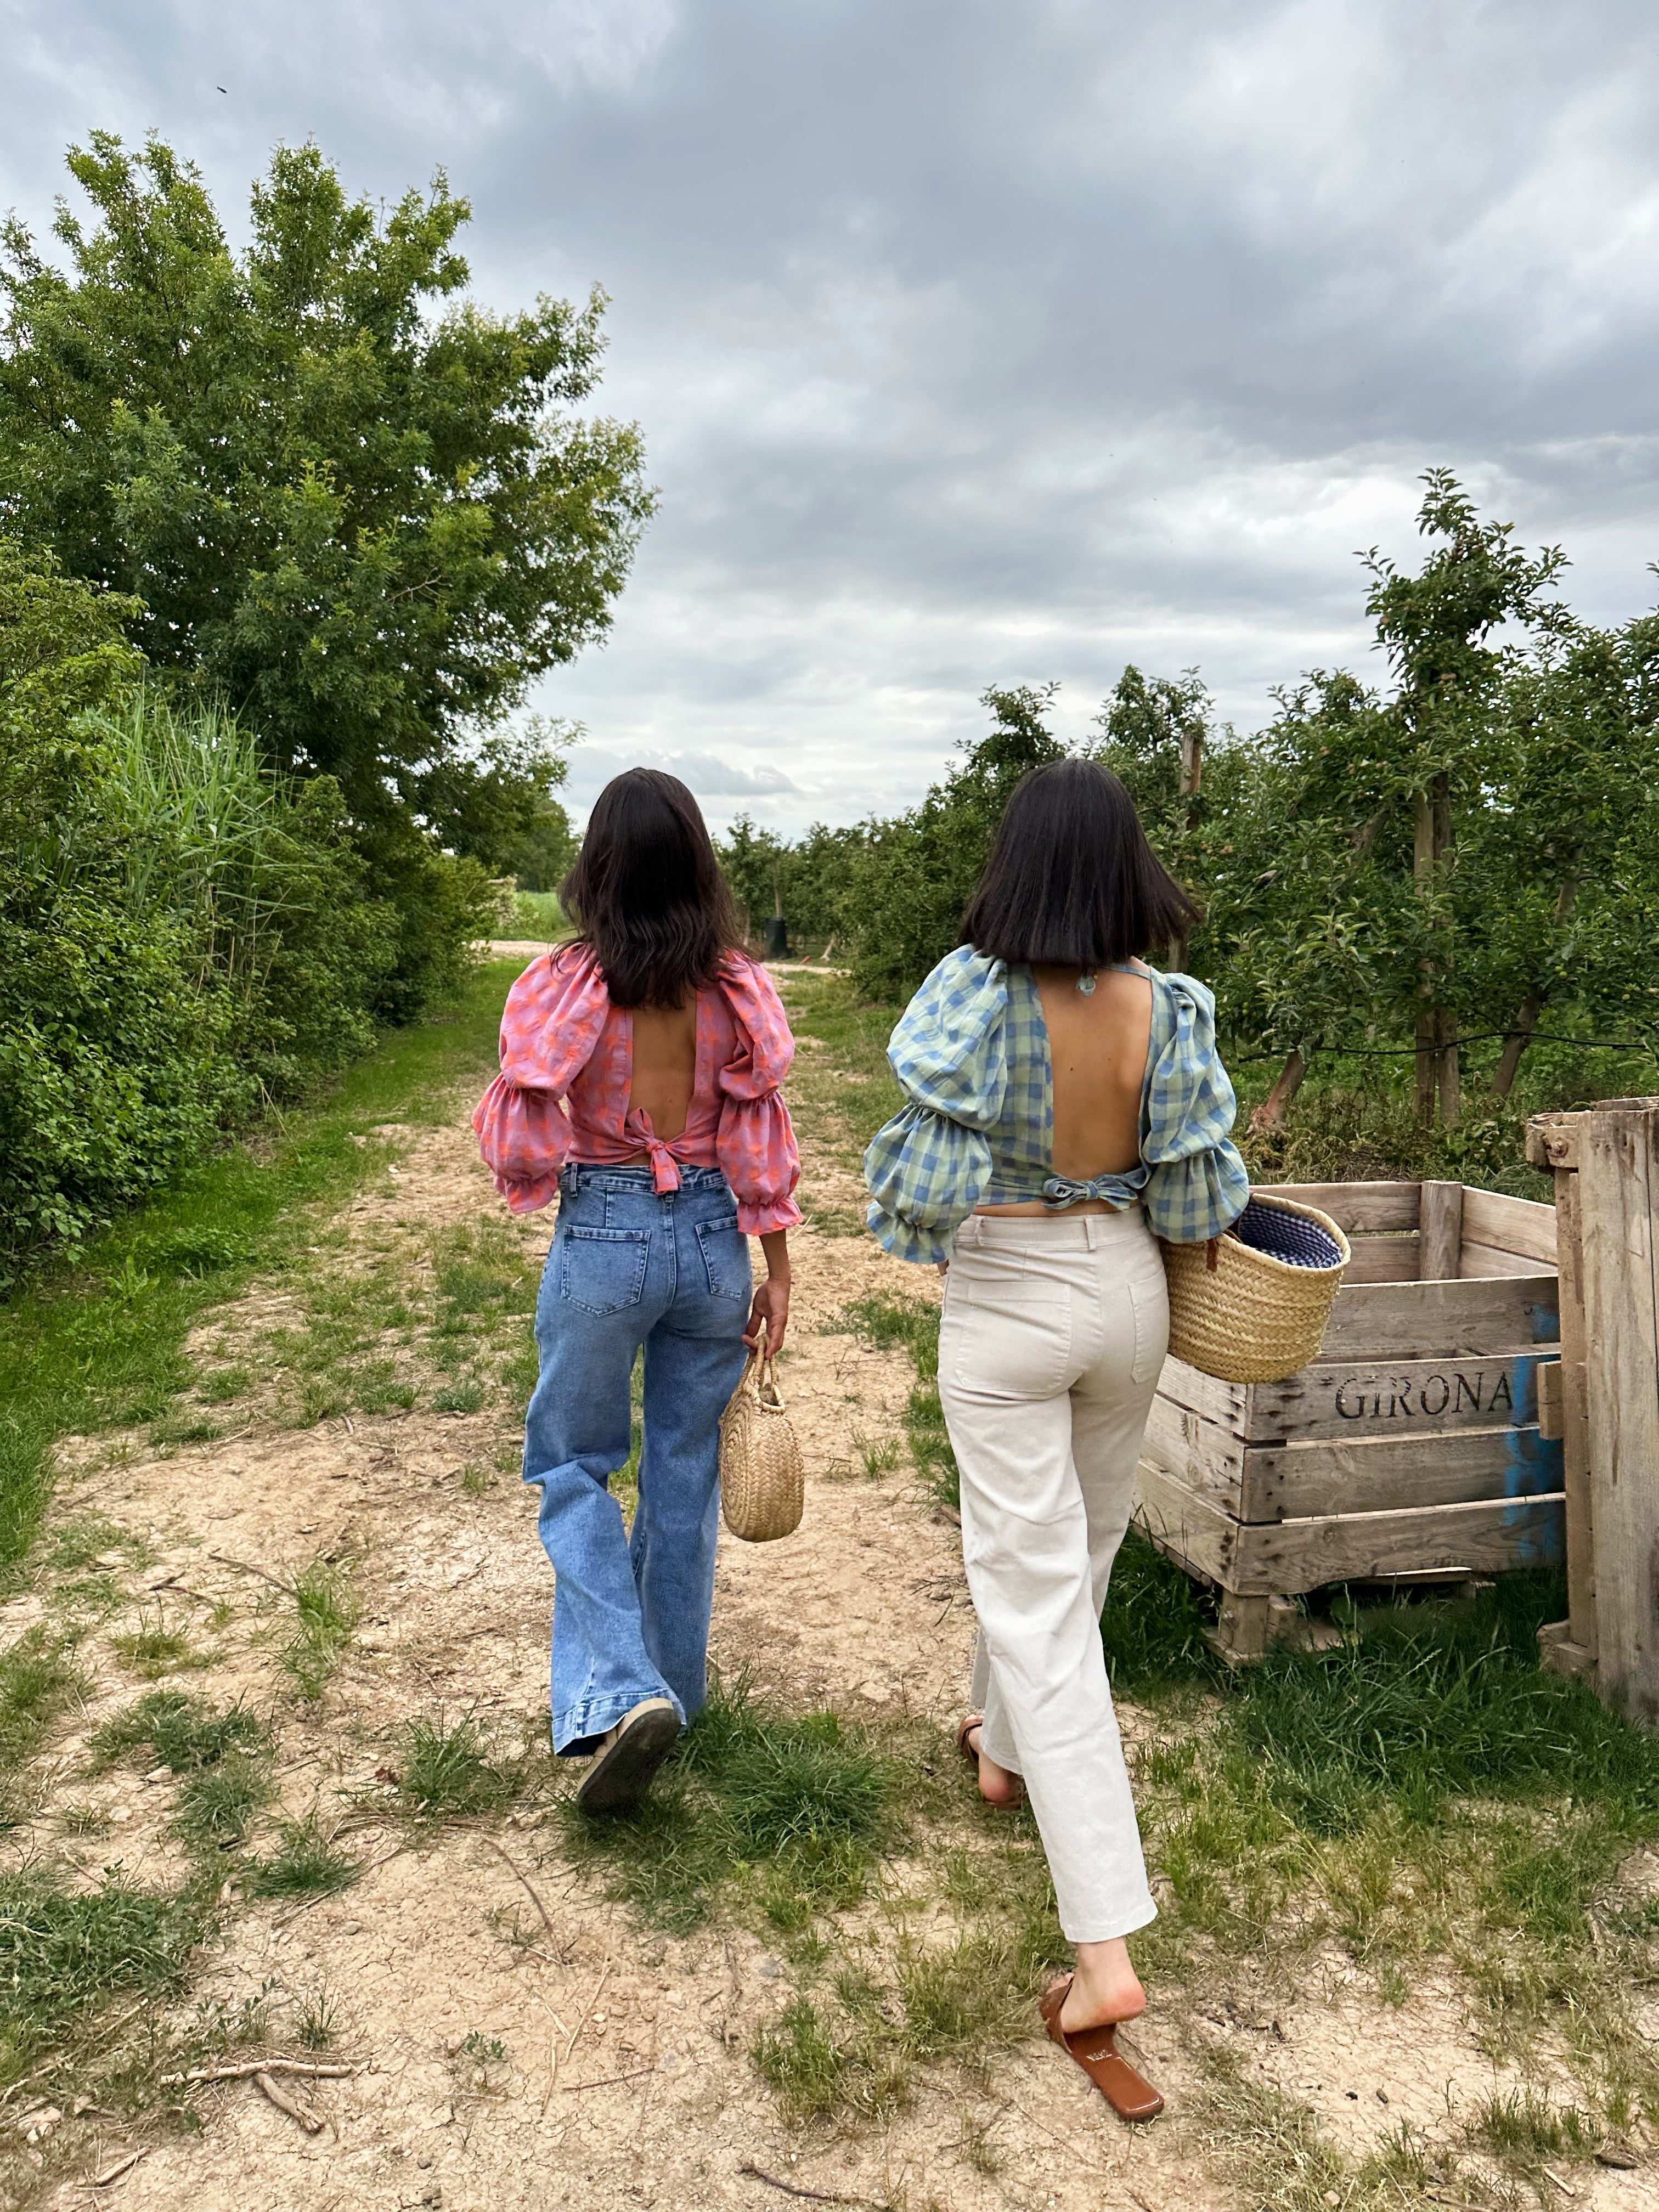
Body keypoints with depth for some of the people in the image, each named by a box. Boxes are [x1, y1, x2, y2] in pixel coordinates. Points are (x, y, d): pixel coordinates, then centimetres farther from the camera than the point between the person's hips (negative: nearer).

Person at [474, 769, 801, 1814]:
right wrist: (778, 1273, 4)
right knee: (687, 1468, 18)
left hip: (602, 1239, -3)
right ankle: (674, 1680, 34)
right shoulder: (737, 986, -7)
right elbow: (763, 1143, -4)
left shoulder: (564, 985, -13)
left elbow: (520, 1145, -10)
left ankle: (622, 1691, 0)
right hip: (714, 1238, 3)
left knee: (572, 1463, 15)